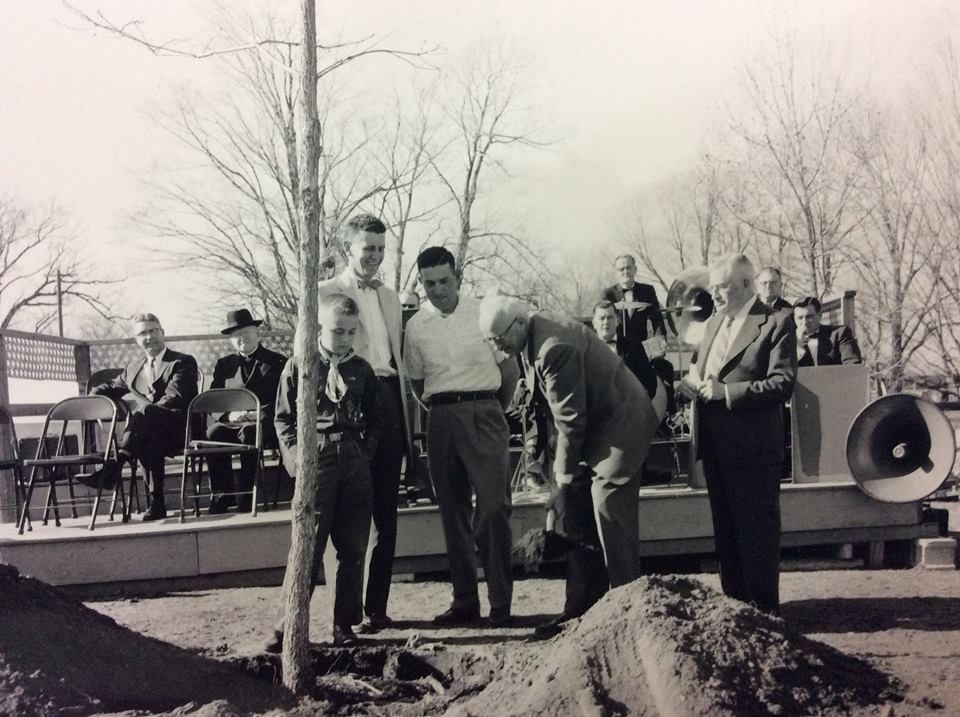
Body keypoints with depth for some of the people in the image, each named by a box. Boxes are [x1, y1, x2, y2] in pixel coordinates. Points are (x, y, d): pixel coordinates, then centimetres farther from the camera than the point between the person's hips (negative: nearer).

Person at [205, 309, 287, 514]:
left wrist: (256, 415, -16)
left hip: (265, 423, -3)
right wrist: (231, 414, -10)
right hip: (233, 421, 3)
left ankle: (246, 497, -27)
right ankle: (222, 495, -20)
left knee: (248, 433, -37)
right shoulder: (224, 364, 20)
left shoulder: (277, 362, 8)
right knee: (213, 433, -30)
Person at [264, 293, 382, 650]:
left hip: (355, 463, 4)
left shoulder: (362, 371, 11)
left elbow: (375, 421, 16)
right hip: (316, 460, -3)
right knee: (308, 547, -6)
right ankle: (286, 626, 3)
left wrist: (365, 451, 2)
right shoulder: (298, 367, 2)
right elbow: (283, 419, 4)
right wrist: (295, 456, -7)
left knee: (353, 549, 5)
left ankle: (344, 626, 15)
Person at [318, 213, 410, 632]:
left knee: (385, 513, 8)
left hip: (388, 398, 6)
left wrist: (406, 421, 15)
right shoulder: (323, 294, 0)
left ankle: (377, 606, 16)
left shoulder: (389, 297, 19)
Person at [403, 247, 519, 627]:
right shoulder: (416, 325, 6)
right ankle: (465, 602, 14)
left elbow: (510, 369, 7)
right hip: (441, 420, 3)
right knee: (453, 511, 6)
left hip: (484, 413, -3)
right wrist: (438, 409, 13)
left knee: (493, 507, -9)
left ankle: (501, 605, -2)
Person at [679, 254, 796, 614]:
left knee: (757, 529, 1)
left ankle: (763, 608, 12)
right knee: (725, 529, 16)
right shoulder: (714, 321, 14)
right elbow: (699, 367, 23)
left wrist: (726, 391, -21)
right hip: (715, 445, 8)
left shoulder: (775, 323, -9)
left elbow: (782, 383, -17)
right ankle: (733, 601, 27)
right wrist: (692, 382, 0)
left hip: (752, 447, -8)